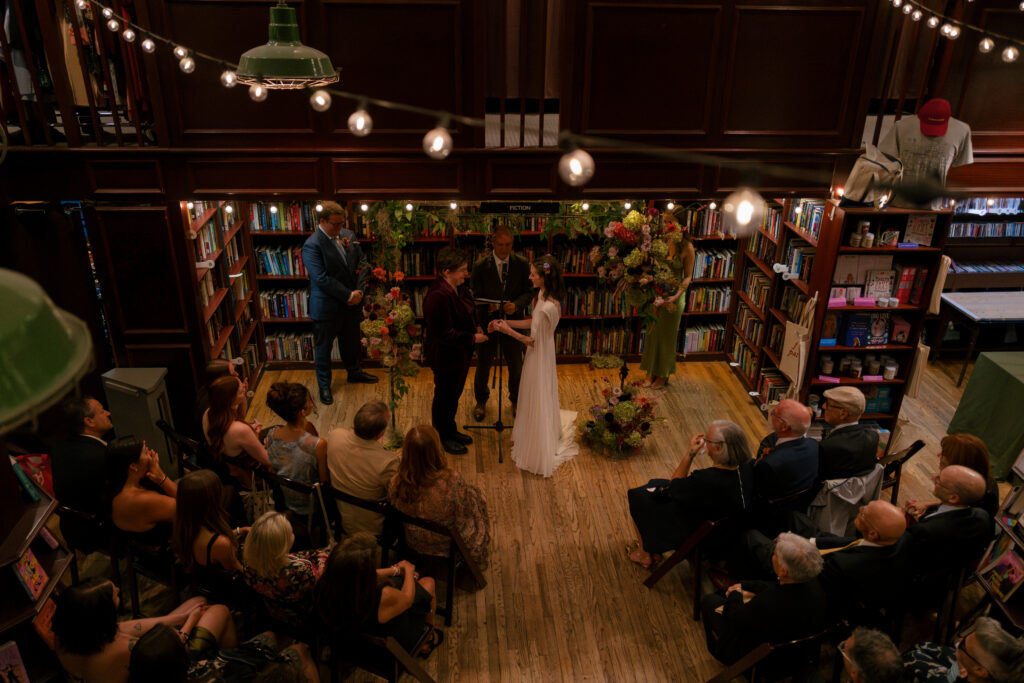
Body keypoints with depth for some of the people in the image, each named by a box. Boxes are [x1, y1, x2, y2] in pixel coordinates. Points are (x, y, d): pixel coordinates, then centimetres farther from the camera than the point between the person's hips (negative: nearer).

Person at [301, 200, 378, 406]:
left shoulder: (348, 235, 1)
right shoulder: (312, 245, -20)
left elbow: (362, 264, 4)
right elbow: (322, 279, -24)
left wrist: (359, 291, -9)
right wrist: (348, 296, -21)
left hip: (352, 303, 6)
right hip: (327, 307, -6)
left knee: (351, 341, 24)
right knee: (323, 346, 10)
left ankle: (354, 372, 47)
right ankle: (324, 385, 26)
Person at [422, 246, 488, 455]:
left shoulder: (459, 288, 0)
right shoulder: (438, 296, -30)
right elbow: (445, 334, -29)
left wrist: (475, 327, 1)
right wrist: (473, 338, -23)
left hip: (460, 354, 9)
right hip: (445, 357, -9)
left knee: (454, 394, 24)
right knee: (444, 396, 10)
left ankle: (451, 431, 43)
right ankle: (442, 438, 30)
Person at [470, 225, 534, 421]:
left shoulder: (522, 264, -7)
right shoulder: (480, 266, -12)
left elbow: (528, 291, -2)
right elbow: (474, 295, -9)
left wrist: (516, 304, -22)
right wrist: (488, 306, -30)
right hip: (487, 322, -1)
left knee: (516, 366, 16)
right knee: (483, 366, 15)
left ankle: (516, 400, 43)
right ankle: (481, 401, 41)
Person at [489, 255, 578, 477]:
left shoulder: (547, 307, -32)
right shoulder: (543, 295, -3)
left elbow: (534, 341, -24)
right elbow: (532, 322, 8)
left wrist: (508, 331, -17)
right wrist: (506, 322, 2)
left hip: (540, 358, -9)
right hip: (538, 354, 9)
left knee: (538, 403, 7)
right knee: (534, 400, 26)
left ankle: (539, 453, 25)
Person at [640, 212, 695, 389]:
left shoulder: (686, 248, -12)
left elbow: (688, 276, -8)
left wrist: (676, 295, -21)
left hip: (673, 296, -3)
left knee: (668, 335, 9)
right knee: (652, 333, 12)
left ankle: (663, 375, 26)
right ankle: (652, 372, 29)